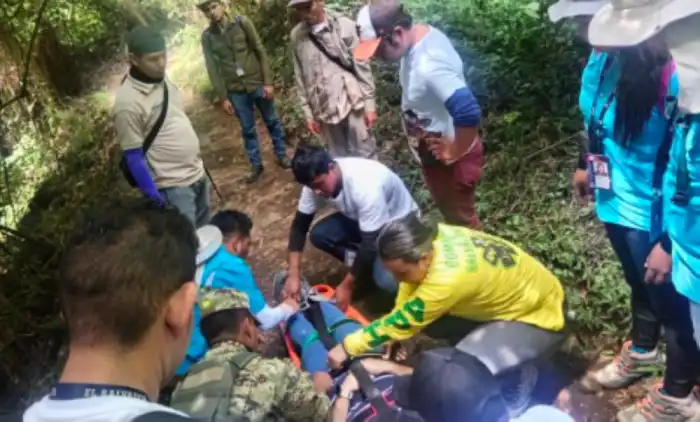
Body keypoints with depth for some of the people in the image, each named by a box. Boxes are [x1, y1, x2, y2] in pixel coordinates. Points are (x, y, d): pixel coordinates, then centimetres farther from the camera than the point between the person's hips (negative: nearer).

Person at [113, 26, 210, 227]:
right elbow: (134, 158, -19)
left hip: (196, 173, 8)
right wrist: (154, 196, -17)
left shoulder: (163, 81, 1)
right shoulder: (128, 102, -23)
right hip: (172, 186, -8)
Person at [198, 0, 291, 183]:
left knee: (272, 121, 12)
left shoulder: (242, 23, -5)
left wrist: (268, 81, -9)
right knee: (248, 129, 10)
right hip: (235, 90, 1)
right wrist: (222, 97, -3)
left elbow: (260, 51, -4)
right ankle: (256, 165, 24)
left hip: (257, 83, -1)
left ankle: (282, 155, 30)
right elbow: (212, 68, 0)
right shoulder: (207, 36, -2)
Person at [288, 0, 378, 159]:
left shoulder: (344, 25, -6)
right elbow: (301, 78, 8)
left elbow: (362, 66, -3)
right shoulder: (297, 35, 2)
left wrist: (369, 104, -4)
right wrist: (308, 114, 8)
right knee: (338, 159, 10)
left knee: (364, 155, 4)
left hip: (353, 102, -2)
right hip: (325, 109, 3)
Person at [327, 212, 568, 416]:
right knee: (420, 315, -5)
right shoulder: (429, 239, -18)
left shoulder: (448, 277, -38)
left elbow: (403, 322, -26)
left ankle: (520, 376, 3)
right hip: (504, 296, 8)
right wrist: (393, 337, -1)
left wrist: (347, 347, -16)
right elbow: (406, 298, -1)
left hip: (538, 316, -8)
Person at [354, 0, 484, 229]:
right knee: (449, 213, 30)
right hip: (433, 153, 9)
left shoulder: (428, 66, -36)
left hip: (448, 158, -9)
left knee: (460, 219, 14)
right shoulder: (421, 34, -5)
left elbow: (468, 113, -45)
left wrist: (454, 152, -26)